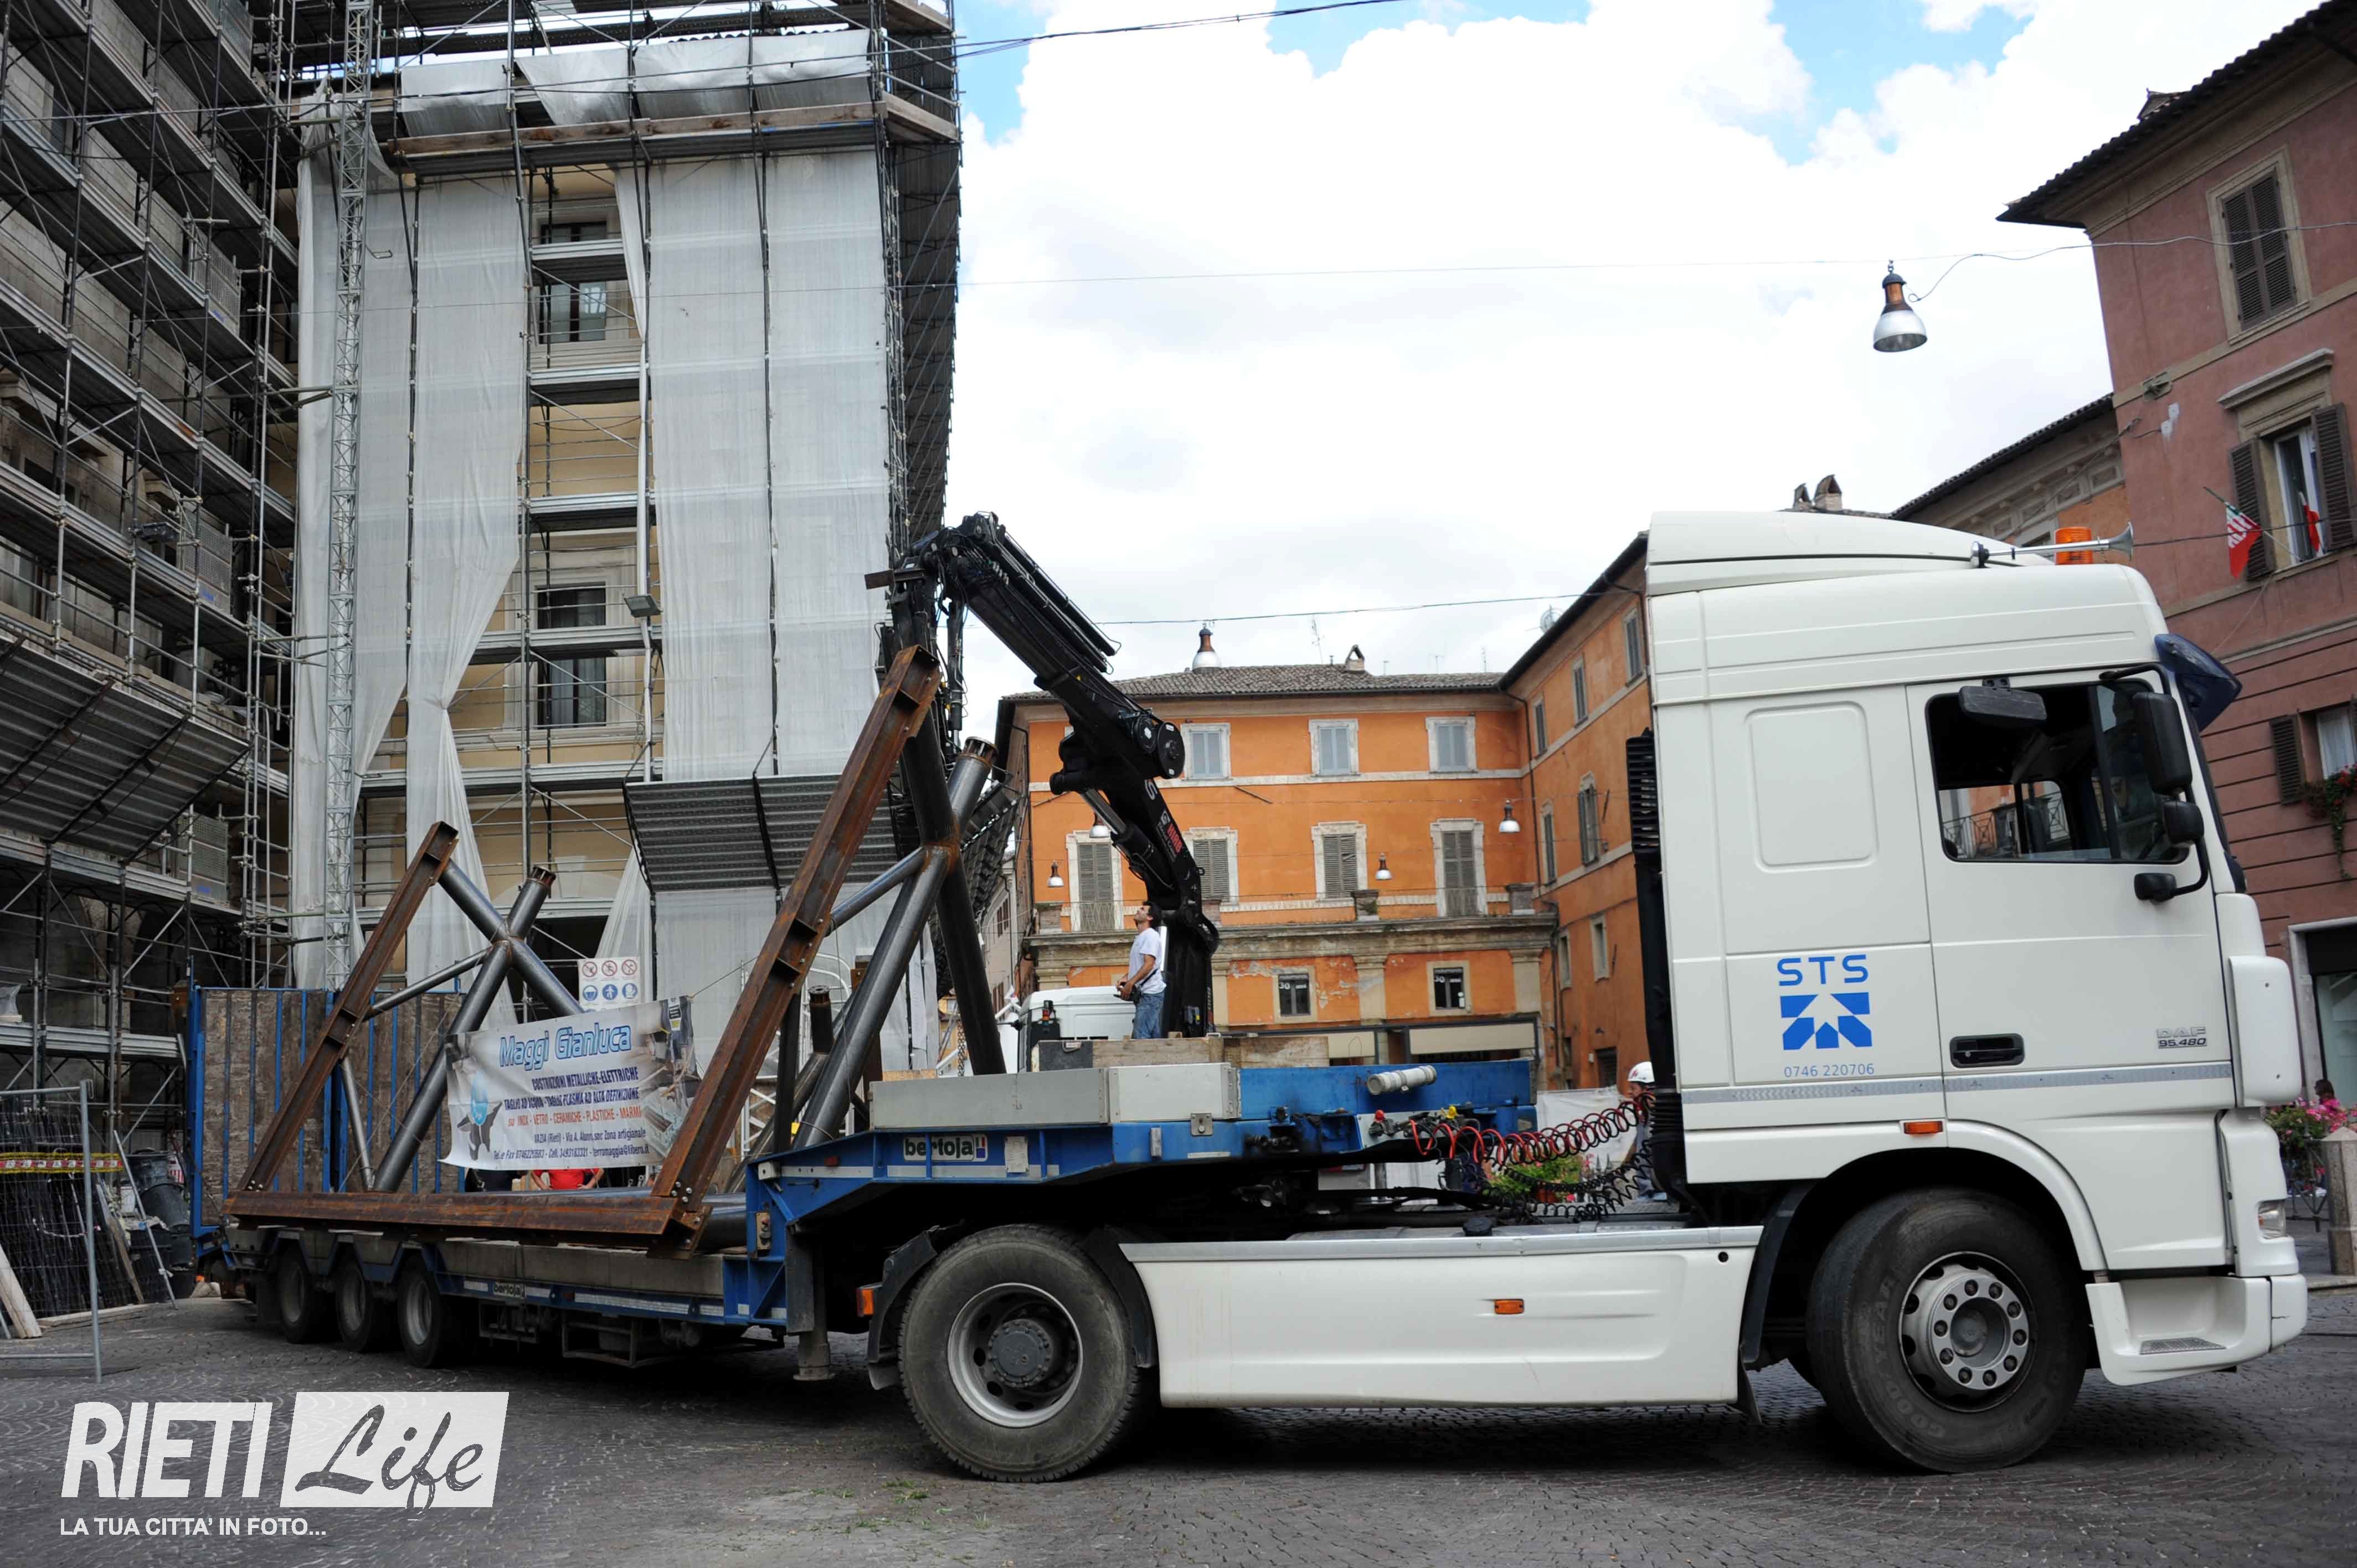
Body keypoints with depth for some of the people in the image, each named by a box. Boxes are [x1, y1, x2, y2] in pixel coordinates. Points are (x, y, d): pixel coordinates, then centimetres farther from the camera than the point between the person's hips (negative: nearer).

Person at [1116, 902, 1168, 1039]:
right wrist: (1125, 979, 8)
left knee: (1140, 1037, -16)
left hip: (1150, 993, -10)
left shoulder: (1150, 935, -7)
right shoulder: (1141, 937, 23)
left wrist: (1130, 983, -22)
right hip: (1144, 994, 10)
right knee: (1155, 1037, 7)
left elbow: (1149, 965, -17)